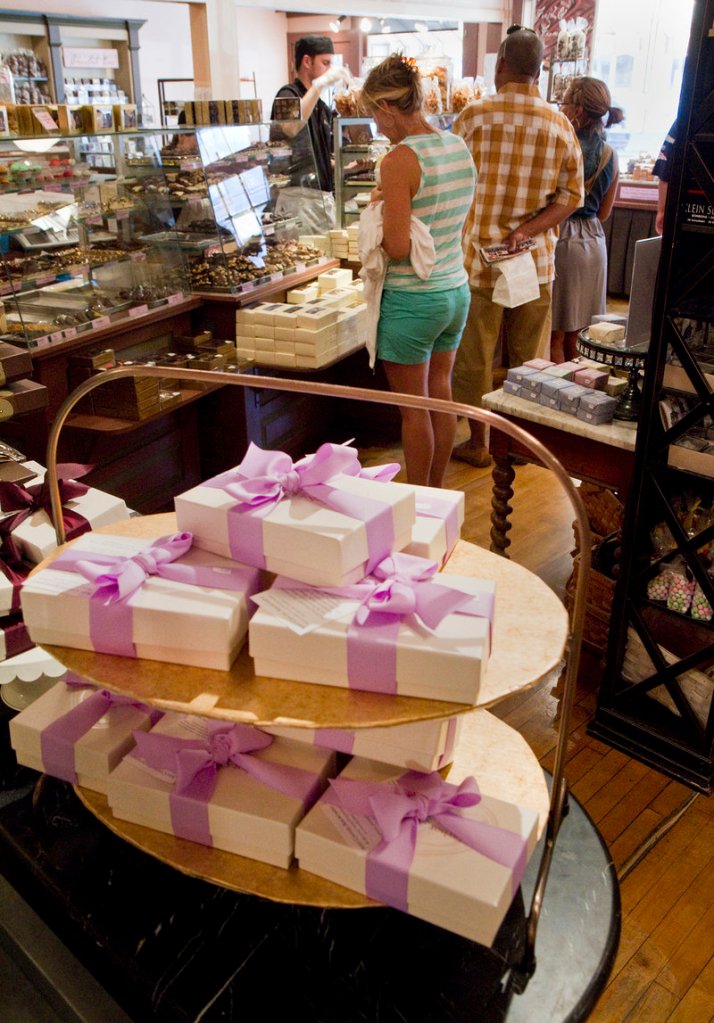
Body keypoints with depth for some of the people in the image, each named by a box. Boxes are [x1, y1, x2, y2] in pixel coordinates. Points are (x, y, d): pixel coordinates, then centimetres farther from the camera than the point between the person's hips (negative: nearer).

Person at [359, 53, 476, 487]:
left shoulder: (399, 161, -18)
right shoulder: (459, 147, 5)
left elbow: (398, 248, -21)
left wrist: (377, 218, -2)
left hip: (412, 300, -8)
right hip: (456, 290, 8)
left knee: (414, 408, 6)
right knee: (441, 394, 17)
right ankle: (437, 494, 31)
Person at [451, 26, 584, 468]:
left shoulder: (473, 116, -8)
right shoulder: (561, 124, 0)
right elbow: (572, 196, -2)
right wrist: (526, 231, -8)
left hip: (479, 258, -2)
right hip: (536, 260, 3)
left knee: (475, 359, 9)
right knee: (530, 360, 14)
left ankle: (477, 443, 19)